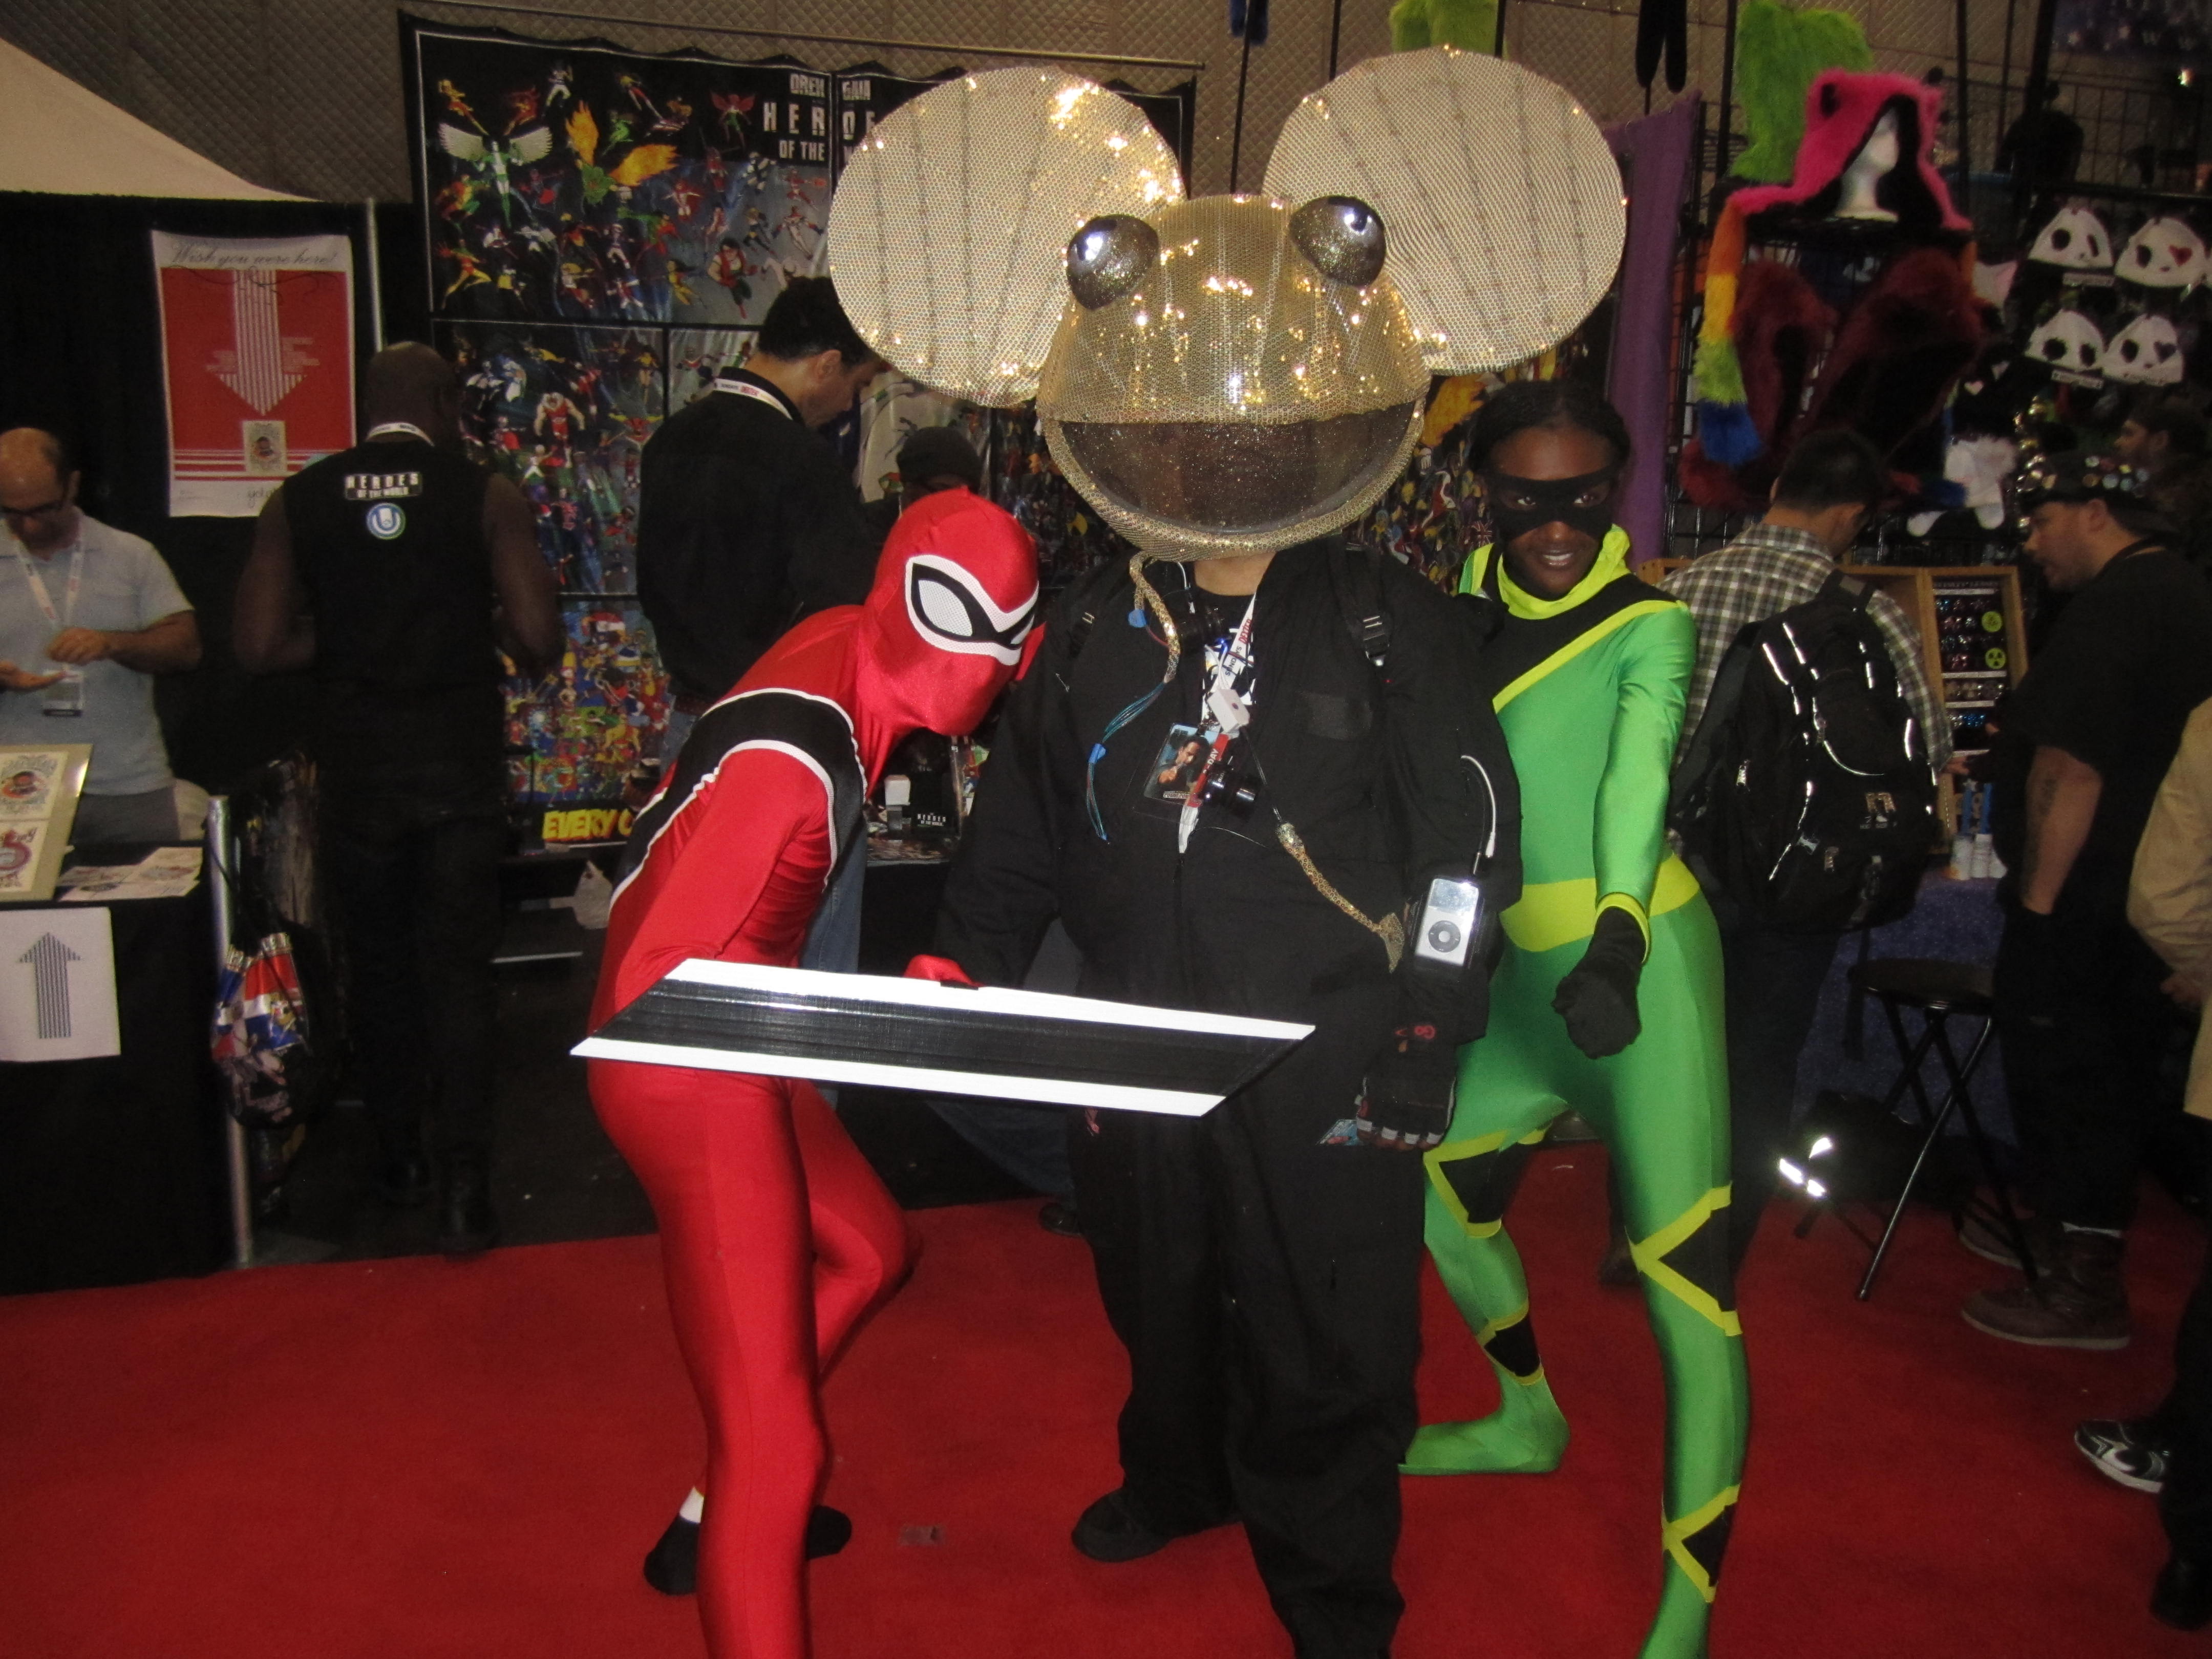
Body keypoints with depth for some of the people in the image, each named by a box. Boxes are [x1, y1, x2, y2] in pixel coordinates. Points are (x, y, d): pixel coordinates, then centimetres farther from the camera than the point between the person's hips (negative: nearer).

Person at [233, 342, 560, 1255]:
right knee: (458, 967, 4)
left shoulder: (298, 501, 2)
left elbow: (260, 647, -5)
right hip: (462, 764, -2)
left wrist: (343, 634, 12)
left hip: (354, 763, 2)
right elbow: (538, 640, -12)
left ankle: (397, 1152, 30)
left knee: (376, 962, 17)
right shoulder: (486, 494, -5)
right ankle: (463, 1183, 0)